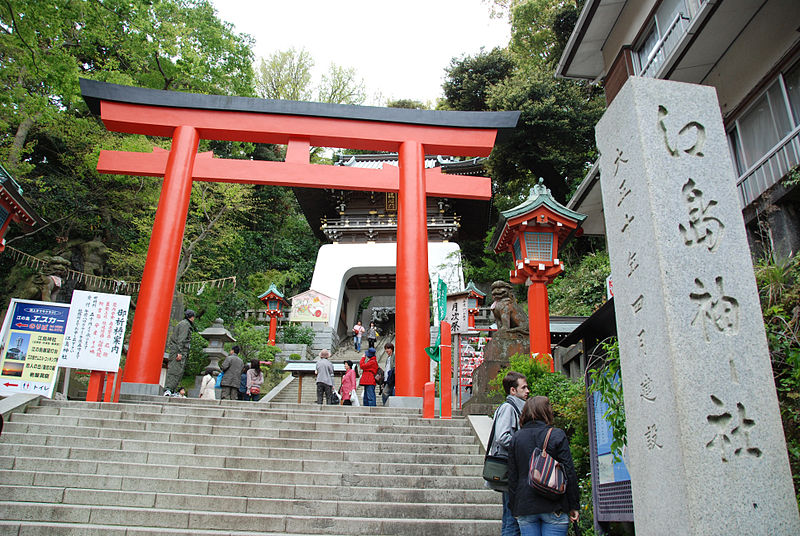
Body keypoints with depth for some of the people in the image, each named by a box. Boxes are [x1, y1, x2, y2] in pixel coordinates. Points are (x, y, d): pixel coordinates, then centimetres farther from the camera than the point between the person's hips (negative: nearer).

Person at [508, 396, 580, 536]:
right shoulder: (557, 435, -4)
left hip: (525, 507, 3)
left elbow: (512, 476, 5)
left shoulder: (516, 437, 4)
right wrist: (574, 506, 3)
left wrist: (514, 508, 12)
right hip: (554, 508, -3)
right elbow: (569, 473, -5)